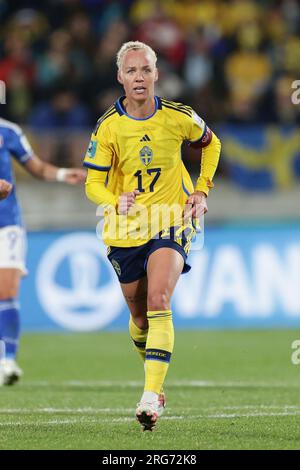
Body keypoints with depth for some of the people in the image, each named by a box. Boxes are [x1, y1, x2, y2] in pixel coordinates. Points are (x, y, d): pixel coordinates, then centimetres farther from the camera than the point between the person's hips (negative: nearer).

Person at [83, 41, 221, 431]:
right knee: (139, 315, 11)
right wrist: (116, 203, -27)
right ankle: (154, 373, 42)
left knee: (159, 302, -22)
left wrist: (201, 190, 6)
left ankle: (151, 397, -28)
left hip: (171, 222, -2)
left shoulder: (179, 117, -7)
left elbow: (210, 143, 16)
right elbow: (93, 184, -6)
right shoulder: (108, 127, -8)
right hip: (126, 229, 2)